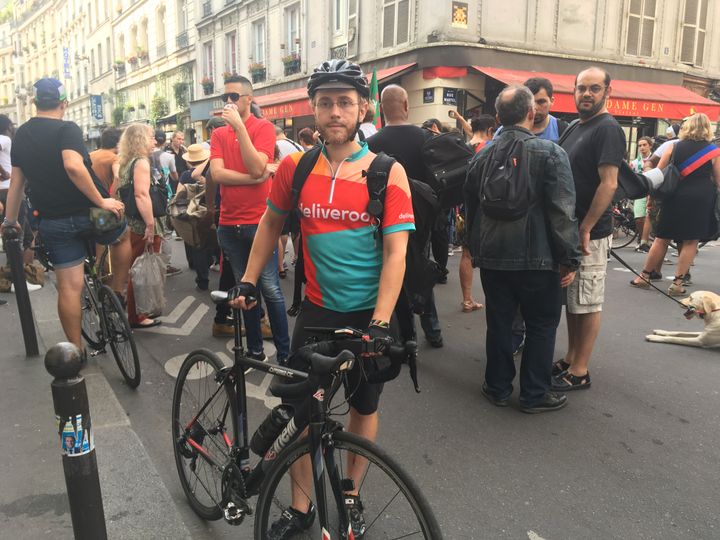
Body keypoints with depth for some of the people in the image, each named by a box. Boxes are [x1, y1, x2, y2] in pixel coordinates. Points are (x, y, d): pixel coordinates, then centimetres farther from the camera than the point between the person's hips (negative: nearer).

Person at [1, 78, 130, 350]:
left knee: (69, 287, 7)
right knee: (122, 237, 28)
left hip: (53, 222, 5)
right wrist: (101, 201, -22)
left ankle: (76, 351, 14)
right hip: (90, 213, -4)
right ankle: (117, 295, 29)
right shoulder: (67, 129, -11)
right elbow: (73, 166, -29)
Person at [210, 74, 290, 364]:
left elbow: (256, 167, -16)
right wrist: (253, 180, -13)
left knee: (270, 289, -4)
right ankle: (255, 350, 23)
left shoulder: (264, 127, -1)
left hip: (259, 222, -4)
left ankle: (284, 352, 8)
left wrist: (239, 126, -16)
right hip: (229, 223, 5)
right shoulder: (218, 134, 11)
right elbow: (217, 173, -4)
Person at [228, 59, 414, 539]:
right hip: (317, 309, 2)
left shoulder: (387, 172, -11)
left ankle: (351, 498, 37)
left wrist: (380, 323, -22)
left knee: (364, 407, 14)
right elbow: (272, 223, 13)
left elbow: (395, 252, -14)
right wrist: (248, 281, 8)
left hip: (368, 313, -1)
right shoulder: (296, 167, -2)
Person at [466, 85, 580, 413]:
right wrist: (569, 259, -7)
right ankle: (534, 394, 16)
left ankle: (498, 387, 24)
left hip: (491, 256, 5)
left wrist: (476, 248, 25)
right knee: (541, 325, 9)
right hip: (537, 258, -4)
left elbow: (471, 208, 15)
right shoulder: (550, 153, -10)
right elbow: (562, 212, -15)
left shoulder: (482, 157, 5)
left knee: (499, 323, 14)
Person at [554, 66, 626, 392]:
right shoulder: (577, 127, 15)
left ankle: (579, 373, 8)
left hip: (589, 234, -9)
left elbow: (609, 184, -19)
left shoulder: (608, 129, -12)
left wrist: (584, 229, -18)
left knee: (587, 304, 0)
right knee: (571, 300, 15)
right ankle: (570, 359, 27)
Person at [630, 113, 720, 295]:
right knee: (691, 242, 6)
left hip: (674, 197, 2)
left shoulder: (674, 147, 5)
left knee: (662, 238, 11)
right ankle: (677, 283, 6)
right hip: (700, 199, -2)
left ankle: (644, 277, 16)